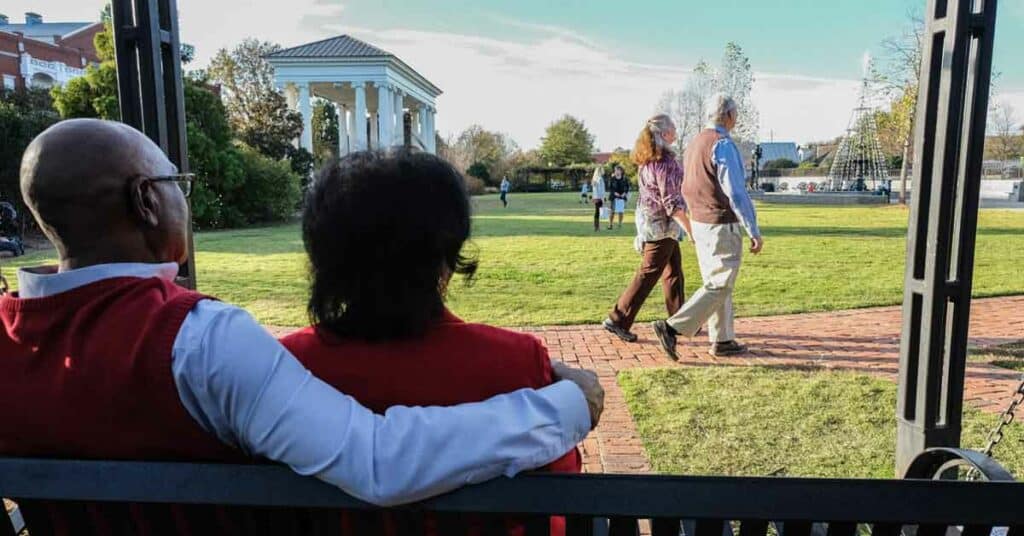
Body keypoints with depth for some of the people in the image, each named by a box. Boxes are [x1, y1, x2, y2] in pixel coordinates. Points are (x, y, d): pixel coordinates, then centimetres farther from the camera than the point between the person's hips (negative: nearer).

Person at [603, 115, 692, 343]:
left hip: (648, 219, 10)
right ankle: (618, 319, -1)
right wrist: (691, 230, -19)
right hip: (661, 223, -10)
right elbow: (671, 201, -21)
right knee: (648, 274, -4)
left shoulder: (647, 160, 10)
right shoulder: (665, 161, -18)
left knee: (673, 271, 16)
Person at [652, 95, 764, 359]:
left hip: (699, 223, 9)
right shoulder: (723, 144, -15)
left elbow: (688, 189, 16)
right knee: (719, 286, -4)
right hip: (722, 226, -9)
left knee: (715, 283, 14)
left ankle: (722, 340, 19)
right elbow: (735, 192, -19)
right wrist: (754, 231, -16)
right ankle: (673, 327, -11)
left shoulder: (694, 144, 12)